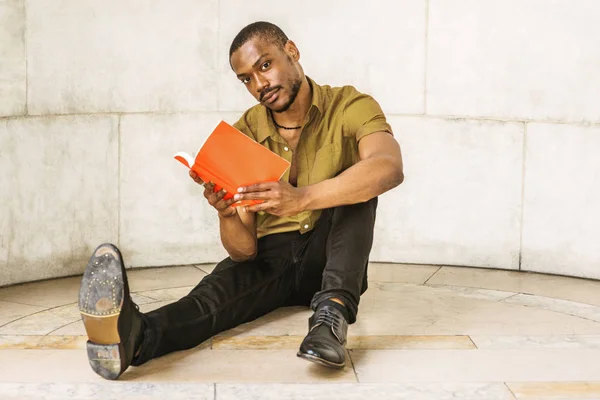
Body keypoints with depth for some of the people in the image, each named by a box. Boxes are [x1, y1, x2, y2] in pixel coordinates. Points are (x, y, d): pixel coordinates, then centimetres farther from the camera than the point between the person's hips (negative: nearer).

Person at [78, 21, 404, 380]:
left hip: (330, 258, -1)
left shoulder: (350, 107, -9)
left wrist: (301, 198, -46)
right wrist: (227, 215, -30)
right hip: (269, 260, 1)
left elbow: (390, 168, -34)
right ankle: (134, 336, -62)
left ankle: (333, 311, -42)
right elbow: (243, 250, -6)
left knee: (357, 182, -27)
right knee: (217, 291, -31)